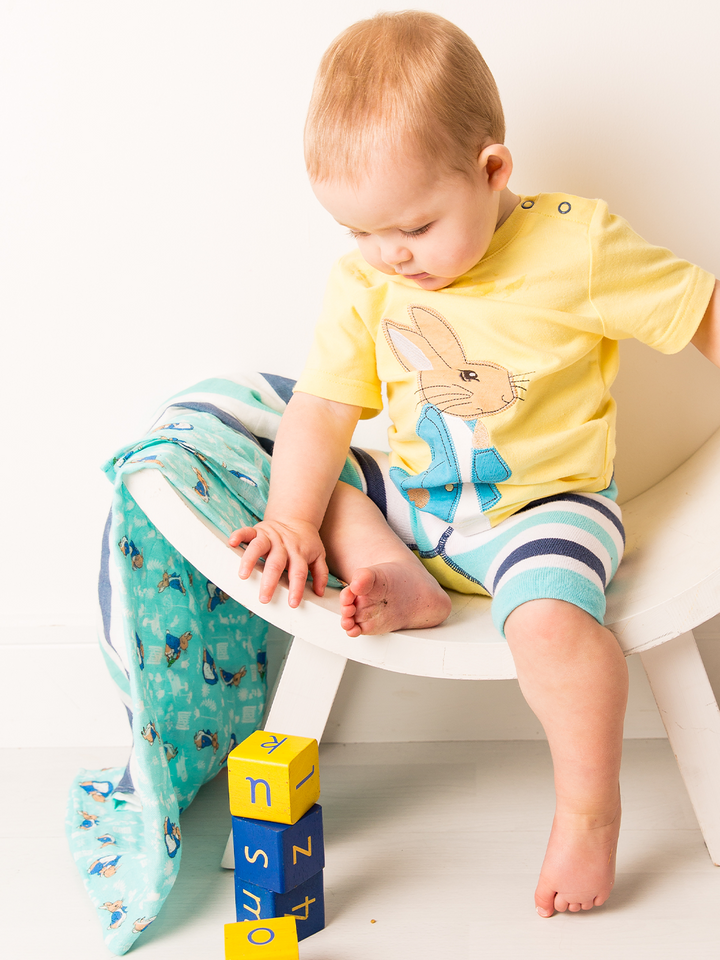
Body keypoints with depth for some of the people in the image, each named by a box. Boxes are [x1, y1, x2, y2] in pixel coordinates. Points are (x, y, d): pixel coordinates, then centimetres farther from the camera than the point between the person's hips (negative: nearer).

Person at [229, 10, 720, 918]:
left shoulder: (580, 247, -15)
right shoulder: (361, 283, -3)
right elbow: (323, 409, -3)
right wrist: (295, 518, -14)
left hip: (548, 503, -5)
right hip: (411, 506, 6)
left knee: (548, 616, -34)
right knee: (284, 478, -1)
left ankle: (589, 807, -10)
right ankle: (399, 582, -16)